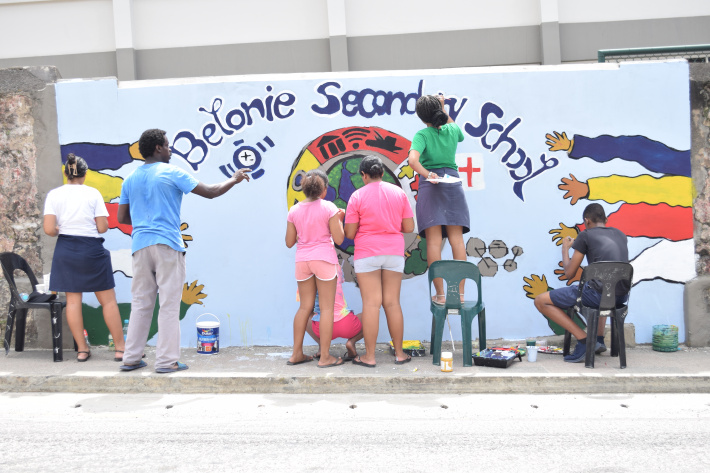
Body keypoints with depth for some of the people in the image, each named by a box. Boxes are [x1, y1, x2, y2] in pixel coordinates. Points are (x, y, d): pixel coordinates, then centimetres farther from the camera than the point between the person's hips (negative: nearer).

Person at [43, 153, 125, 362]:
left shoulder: (54, 194, -1)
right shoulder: (93, 193, -4)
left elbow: (49, 229, -9)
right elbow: (103, 227, -7)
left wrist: (62, 231, 12)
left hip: (65, 250, 2)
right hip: (92, 249, -2)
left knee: (73, 300, 8)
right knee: (108, 300, 5)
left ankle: (82, 349, 12)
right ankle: (120, 348, 7)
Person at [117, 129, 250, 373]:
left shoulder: (130, 179, 12)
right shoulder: (171, 173, -3)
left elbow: (122, 218, 14)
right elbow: (209, 192, -4)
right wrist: (234, 179, 11)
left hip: (140, 245, 5)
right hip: (167, 244, -5)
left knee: (140, 303, 11)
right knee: (169, 303, -2)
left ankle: (131, 358, 13)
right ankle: (167, 360, -1)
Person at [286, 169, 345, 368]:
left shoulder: (294, 211, 5)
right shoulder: (329, 208, -7)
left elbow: (289, 242, 8)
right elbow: (339, 239, -7)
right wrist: (339, 219, 7)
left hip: (302, 260, 4)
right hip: (324, 258, -4)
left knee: (305, 307, 14)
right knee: (326, 308, 3)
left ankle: (296, 354, 18)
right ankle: (325, 356, 5)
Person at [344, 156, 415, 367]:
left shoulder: (357, 196, -5)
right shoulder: (399, 193, 4)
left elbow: (349, 233, -6)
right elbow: (409, 227, 4)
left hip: (367, 253, -3)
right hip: (394, 252, 3)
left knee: (371, 304, -1)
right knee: (392, 303, 9)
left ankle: (369, 356, 3)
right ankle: (399, 353, 14)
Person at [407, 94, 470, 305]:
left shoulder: (422, 134, -5)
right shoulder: (452, 130, 7)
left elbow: (413, 160, -22)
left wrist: (427, 174, -16)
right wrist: (443, 110, 37)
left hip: (430, 185, -3)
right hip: (453, 185, 3)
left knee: (434, 241, -4)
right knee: (456, 239, 1)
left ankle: (440, 294, -7)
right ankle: (460, 292, -1)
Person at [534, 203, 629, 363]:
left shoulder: (585, 235, 0)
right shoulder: (620, 234, 17)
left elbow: (569, 273, 3)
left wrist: (565, 248, 20)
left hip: (598, 293, -7)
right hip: (622, 296, 7)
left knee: (541, 301, 2)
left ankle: (583, 339, -5)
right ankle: (599, 339, 29)